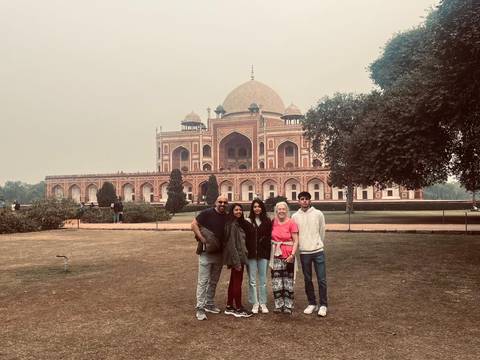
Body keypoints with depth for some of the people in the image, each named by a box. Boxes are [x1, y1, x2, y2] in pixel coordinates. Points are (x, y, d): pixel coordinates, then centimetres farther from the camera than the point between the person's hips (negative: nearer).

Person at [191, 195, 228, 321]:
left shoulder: (227, 217, 6)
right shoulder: (207, 213, -9)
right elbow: (194, 225, -13)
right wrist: (202, 239, -19)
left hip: (219, 253, 6)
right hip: (206, 252, -6)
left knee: (214, 281, 16)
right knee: (203, 281, -3)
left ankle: (209, 304, 29)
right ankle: (200, 308, 2)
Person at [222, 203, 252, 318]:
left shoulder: (239, 224, 12)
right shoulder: (232, 225, -15)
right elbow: (231, 244, -20)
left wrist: (238, 260, 10)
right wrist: (237, 261, -21)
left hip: (239, 257, 9)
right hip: (236, 257, -9)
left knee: (233, 282, 14)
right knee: (237, 282, -1)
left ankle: (229, 307, 23)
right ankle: (238, 309, 8)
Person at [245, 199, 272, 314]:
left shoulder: (267, 221, 4)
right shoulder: (248, 221, -1)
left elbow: (270, 237, 5)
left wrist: (269, 251, -4)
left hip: (263, 254, 1)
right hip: (251, 255, -1)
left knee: (263, 280, 7)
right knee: (252, 280, 5)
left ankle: (263, 303, 16)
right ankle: (255, 304, 15)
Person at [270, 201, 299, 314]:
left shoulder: (291, 223, -7)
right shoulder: (273, 223, 4)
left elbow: (296, 241, -6)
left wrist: (292, 254, -16)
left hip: (288, 256, -3)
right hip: (276, 256, 3)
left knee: (288, 281, 4)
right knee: (276, 282, 5)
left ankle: (288, 306, 15)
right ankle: (278, 305, 16)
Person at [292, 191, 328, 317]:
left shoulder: (318, 214, -1)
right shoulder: (295, 216, 2)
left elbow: (322, 231, 7)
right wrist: (300, 245, 9)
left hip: (318, 251, -1)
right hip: (304, 252, 2)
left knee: (322, 279, -1)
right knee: (308, 280, 11)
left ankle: (323, 305, 9)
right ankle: (312, 303, 23)